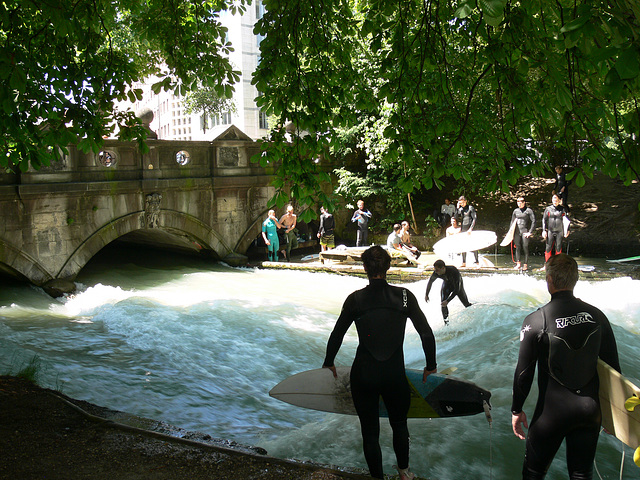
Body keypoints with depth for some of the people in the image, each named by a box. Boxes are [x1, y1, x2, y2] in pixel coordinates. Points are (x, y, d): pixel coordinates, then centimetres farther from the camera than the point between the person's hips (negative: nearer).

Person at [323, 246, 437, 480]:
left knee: (370, 432, 14)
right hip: (395, 374, 2)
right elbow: (427, 334, -6)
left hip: (363, 375, -1)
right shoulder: (404, 296, -7)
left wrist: (329, 362, 19)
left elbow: (336, 335, 1)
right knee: (399, 424, 27)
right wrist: (431, 365, 9)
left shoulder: (355, 299, -7)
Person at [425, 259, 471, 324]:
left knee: (466, 303, 7)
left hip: (457, 285, -3)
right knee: (443, 303, -12)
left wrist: (447, 301, -43)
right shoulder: (436, 273, -31)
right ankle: (446, 323, 2)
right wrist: (426, 294, -1)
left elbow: (457, 289, -39)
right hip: (447, 284, 3)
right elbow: (430, 282, -8)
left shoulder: (454, 271, -43)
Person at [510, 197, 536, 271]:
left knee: (525, 247, -2)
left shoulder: (529, 211, -2)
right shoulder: (516, 211, 12)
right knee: (517, 247, 1)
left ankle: (525, 264, 6)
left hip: (525, 232, -4)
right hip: (517, 232, 4)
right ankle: (518, 263, 5)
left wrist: (530, 232, -9)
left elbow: (533, 222, -5)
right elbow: (512, 221, 19)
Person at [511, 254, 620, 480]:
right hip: (591, 409, 4)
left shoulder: (535, 321, -14)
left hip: (552, 410, -4)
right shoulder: (596, 316, -3)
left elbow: (524, 372, -10)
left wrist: (517, 410, 3)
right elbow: (613, 366, 4)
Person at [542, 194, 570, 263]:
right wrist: (544, 231, -4)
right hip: (550, 231, 0)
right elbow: (544, 220, 4)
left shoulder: (562, 209, 5)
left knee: (558, 248, 5)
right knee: (548, 248, -1)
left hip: (559, 231, 0)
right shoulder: (548, 209, 4)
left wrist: (567, 230, 3)